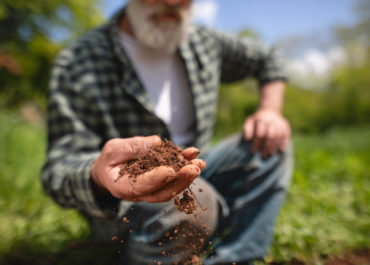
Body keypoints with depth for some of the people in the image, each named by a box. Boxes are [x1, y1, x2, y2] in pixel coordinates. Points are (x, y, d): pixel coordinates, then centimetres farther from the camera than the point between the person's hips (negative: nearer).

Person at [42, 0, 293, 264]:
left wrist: (270, 110, -4)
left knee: (273, 145, -2)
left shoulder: (204, 42, -3)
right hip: (122, 202, -5)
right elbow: (59, 169, -21)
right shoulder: (79, 62, -17)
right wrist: (98, 176, -45)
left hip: (191, 170, 6)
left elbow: (268, 58, 14)